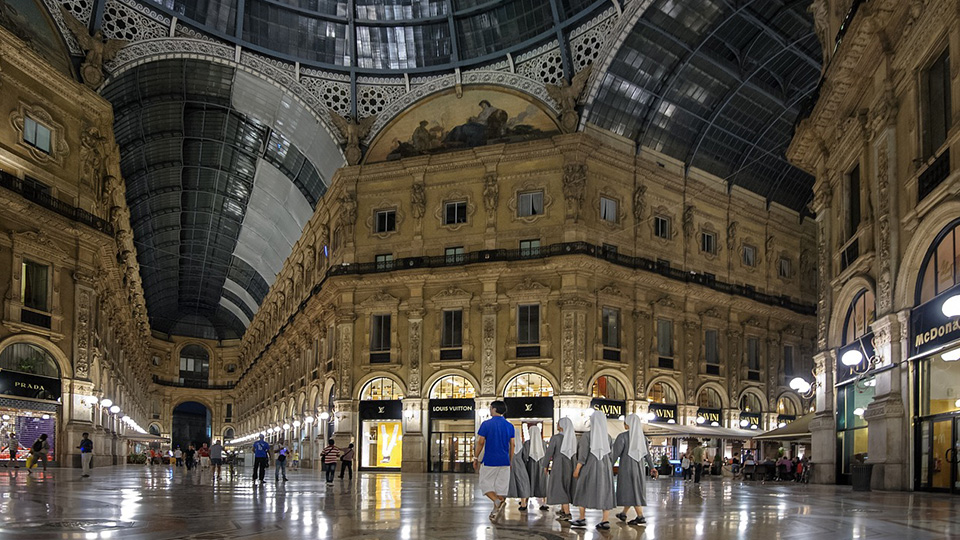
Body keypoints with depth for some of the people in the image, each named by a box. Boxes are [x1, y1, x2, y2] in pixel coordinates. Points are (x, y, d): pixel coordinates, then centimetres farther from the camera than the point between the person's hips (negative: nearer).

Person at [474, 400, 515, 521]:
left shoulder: (486, 424, -7)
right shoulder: (509, 426, 6)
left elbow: (480, 442, -8)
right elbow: (512, 445, 7)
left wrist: (476, 458, 1)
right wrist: (510, 461, 15)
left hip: (490, 461, -4)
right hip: (504, 461, 4)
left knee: (485, 484, 7)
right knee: (500, 486, 10)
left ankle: (497, 501, -17)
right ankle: (496, 511, 9)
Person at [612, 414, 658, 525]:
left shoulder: (622, 436, -15)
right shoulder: (642, 436, 3)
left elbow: (615, 453, -16)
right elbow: (647, 454, 8)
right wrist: (652, 467, 18)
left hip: (626, 467, -6)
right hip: (639, 467, 6)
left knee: (631, 492, -2)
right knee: (635, 490, 16)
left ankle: (641, 517, -9)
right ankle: (623, 514, 28)